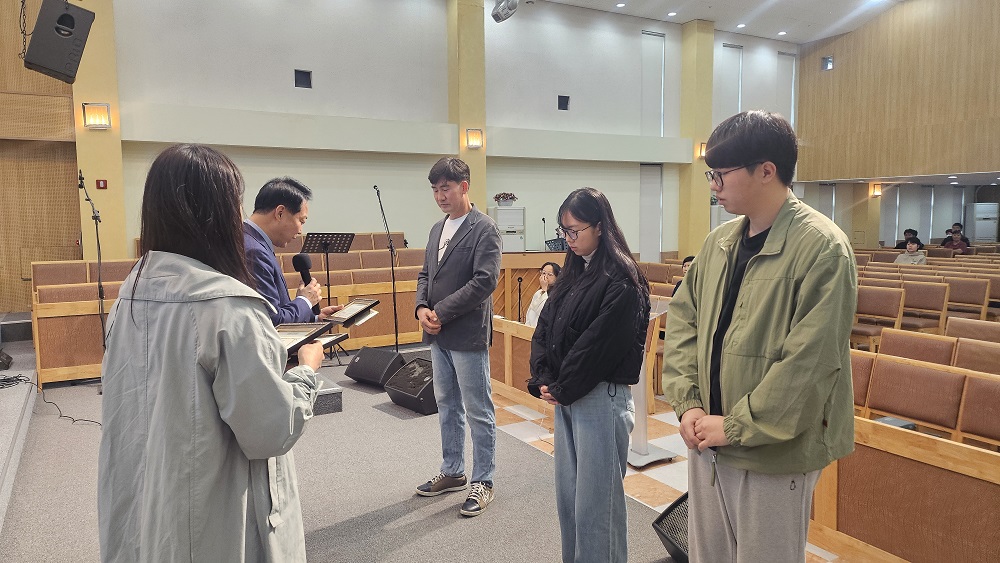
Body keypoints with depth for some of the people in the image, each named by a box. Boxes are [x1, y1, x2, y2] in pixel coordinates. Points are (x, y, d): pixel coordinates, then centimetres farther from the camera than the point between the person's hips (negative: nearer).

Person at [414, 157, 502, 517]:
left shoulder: (484, 229, -11)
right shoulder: (437, 229, 13)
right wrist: (421, 307, -4)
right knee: (447, 408, 18)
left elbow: (485, 281, -20)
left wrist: (441, 312, -17)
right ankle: (452, 473, 34)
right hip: (438, 335, 8)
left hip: (468, 335, -8)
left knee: (478, 413, 4)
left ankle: (483, 482, 18)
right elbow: (426, 274, 16)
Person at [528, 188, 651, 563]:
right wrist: (544, 379, -4)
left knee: (595, 500, 3)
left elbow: (598, 345, -19)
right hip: (565, 397, 8)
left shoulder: (620, 281, -15)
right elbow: (544, 329, 9)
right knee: (567, 494, 17)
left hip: (601, 398, -8)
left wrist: (561, 388, -10)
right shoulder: (573, 273, 11)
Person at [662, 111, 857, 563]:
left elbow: (810, 361, -21)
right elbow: (683, 321, 8)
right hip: (707, 442, 7)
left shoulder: (822, 247, -17)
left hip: (773, 455, -6)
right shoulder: (718, 242, 5)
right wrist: (688, 403, -3)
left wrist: (737, 426, -16)